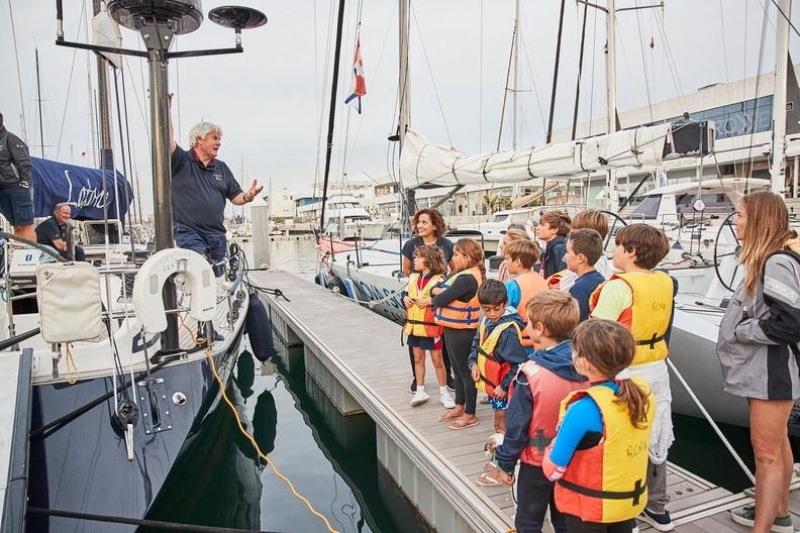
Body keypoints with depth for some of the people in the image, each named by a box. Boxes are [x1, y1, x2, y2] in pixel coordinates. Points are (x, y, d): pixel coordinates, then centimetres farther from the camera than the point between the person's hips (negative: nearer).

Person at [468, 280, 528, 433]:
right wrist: (473, 363, -1)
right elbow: (477, 344, 15)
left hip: (501, 387, -8)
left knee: (501, 424, 4)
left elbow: (519, 363, -25)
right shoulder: (486, 321, 0)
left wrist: (504, 385, -20)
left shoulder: (508, 330, -25)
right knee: (499, 422, 23)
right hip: (489, 382, 8)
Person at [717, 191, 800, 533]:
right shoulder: (764, 261, 8)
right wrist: (739, 327, 1)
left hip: (771, 373, -10)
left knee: (766, 452, -1)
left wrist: (740, 330, -16)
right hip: (763, 371, 10)